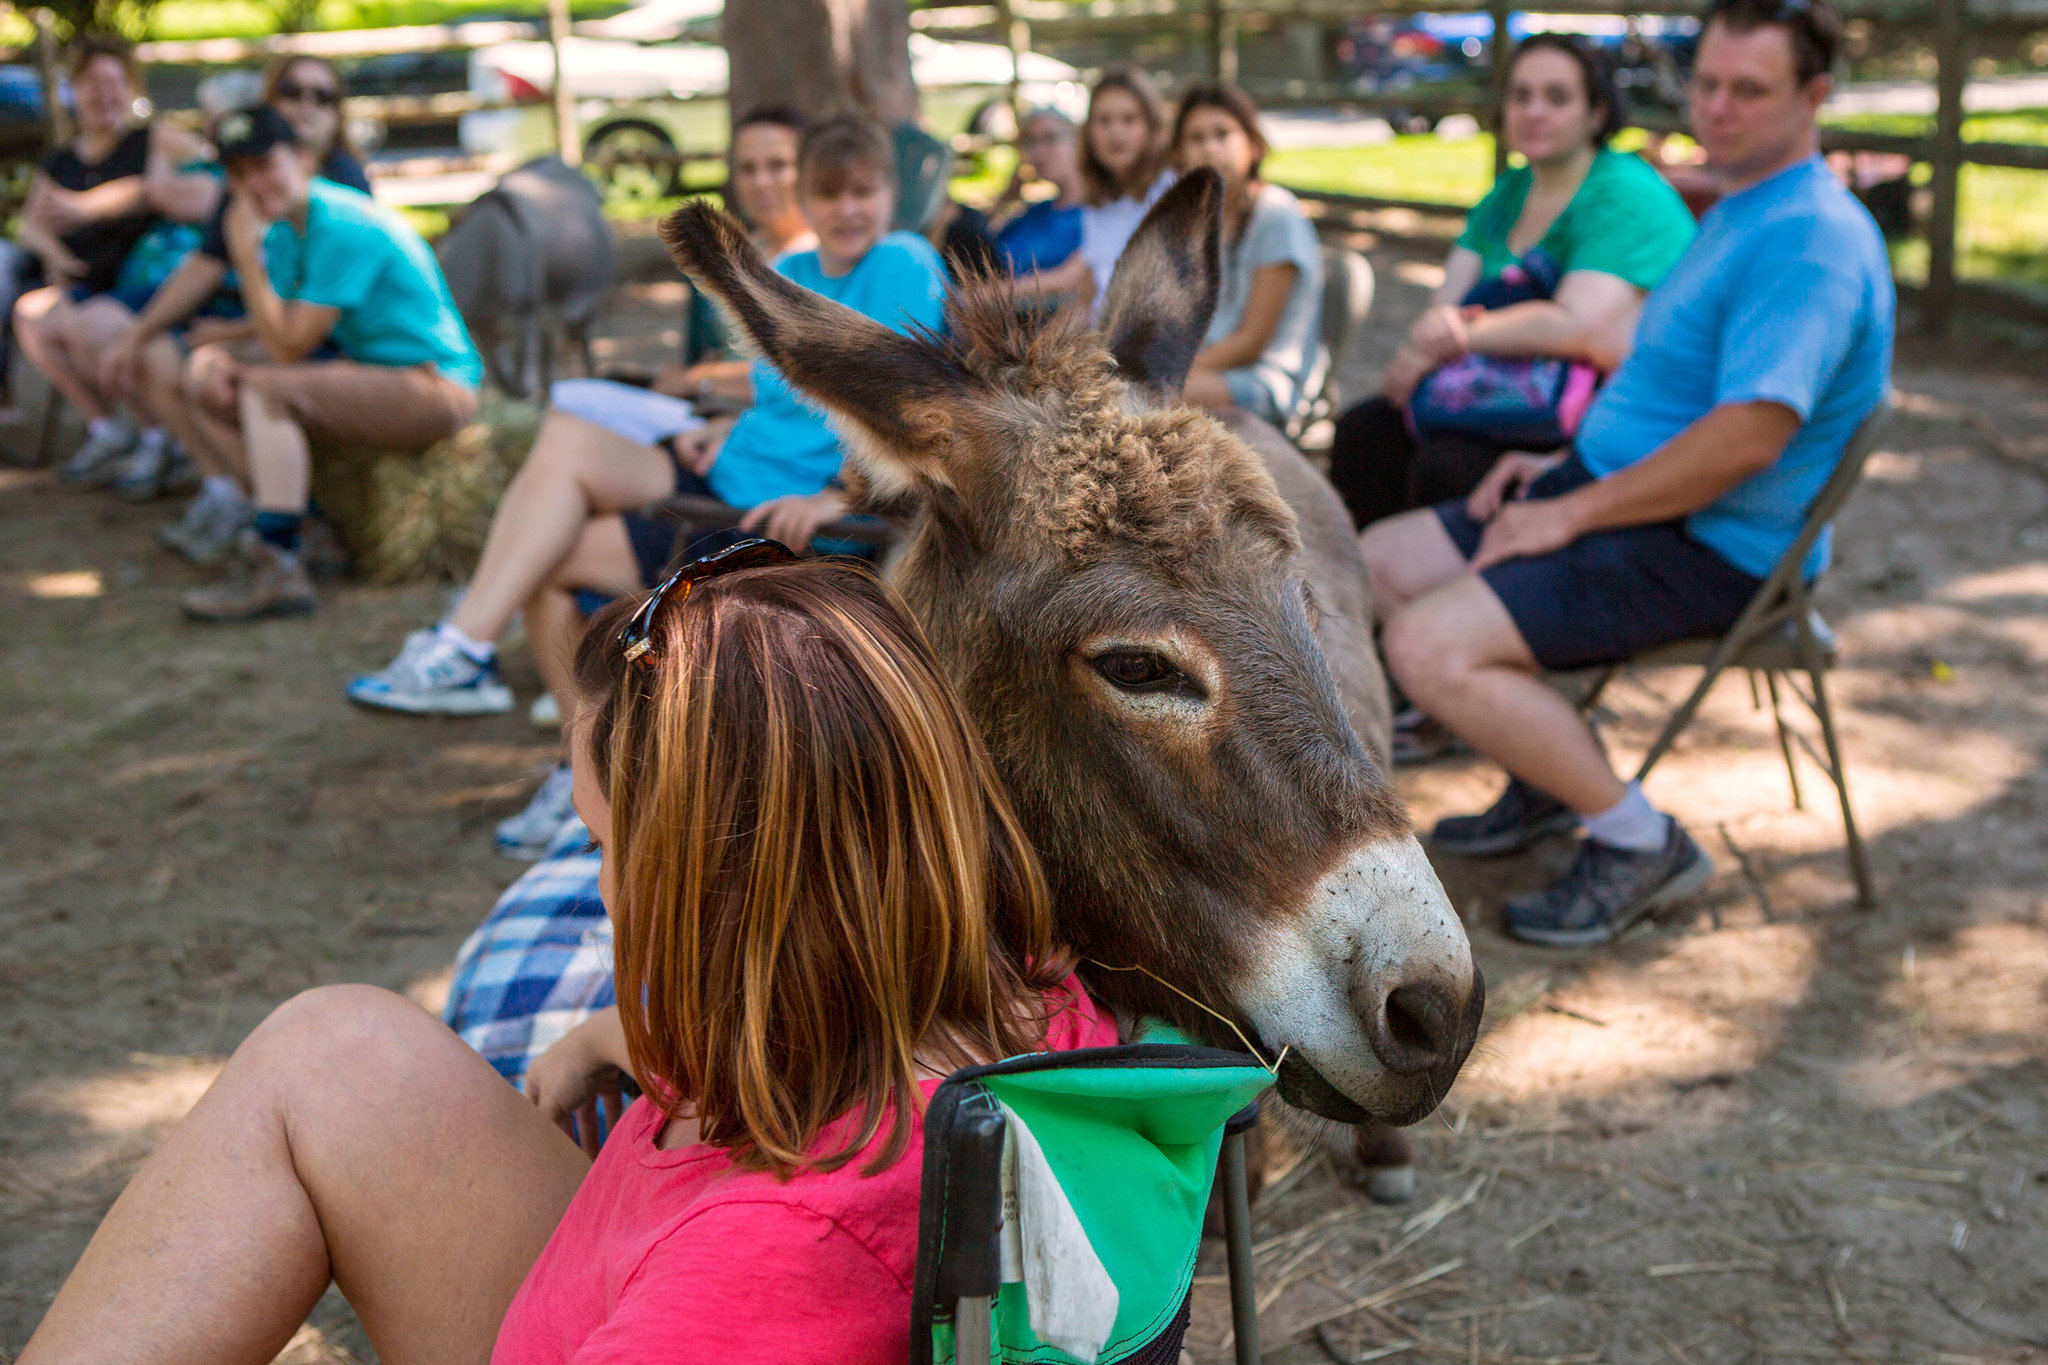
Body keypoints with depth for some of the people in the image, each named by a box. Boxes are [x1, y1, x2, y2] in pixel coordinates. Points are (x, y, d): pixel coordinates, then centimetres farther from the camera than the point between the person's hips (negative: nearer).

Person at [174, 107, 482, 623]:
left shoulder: (341, 228, -21)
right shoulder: (283, 229, 8)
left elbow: (288, 347, -22)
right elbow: (278, 334, 6)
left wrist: (246, 257, -20)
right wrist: (220, 361, -14)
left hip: (435, 390, -10)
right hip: (369, 372, 10)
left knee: (266, 390, -29)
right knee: (207, 383, 9)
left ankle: (277, 569, -30)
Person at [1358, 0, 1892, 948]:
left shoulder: (1808, 239, -20)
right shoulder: (1740, 213, 15)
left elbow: (1747, 437, -29)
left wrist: (1571, 512, -21)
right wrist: (1562, 466, 12)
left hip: (1705, 549, -11)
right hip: (1618, 491, 11)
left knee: (1431, 649, -25)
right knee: (1381, 562, 11)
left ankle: (1643, 845, -8)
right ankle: (1547, 784, 18)